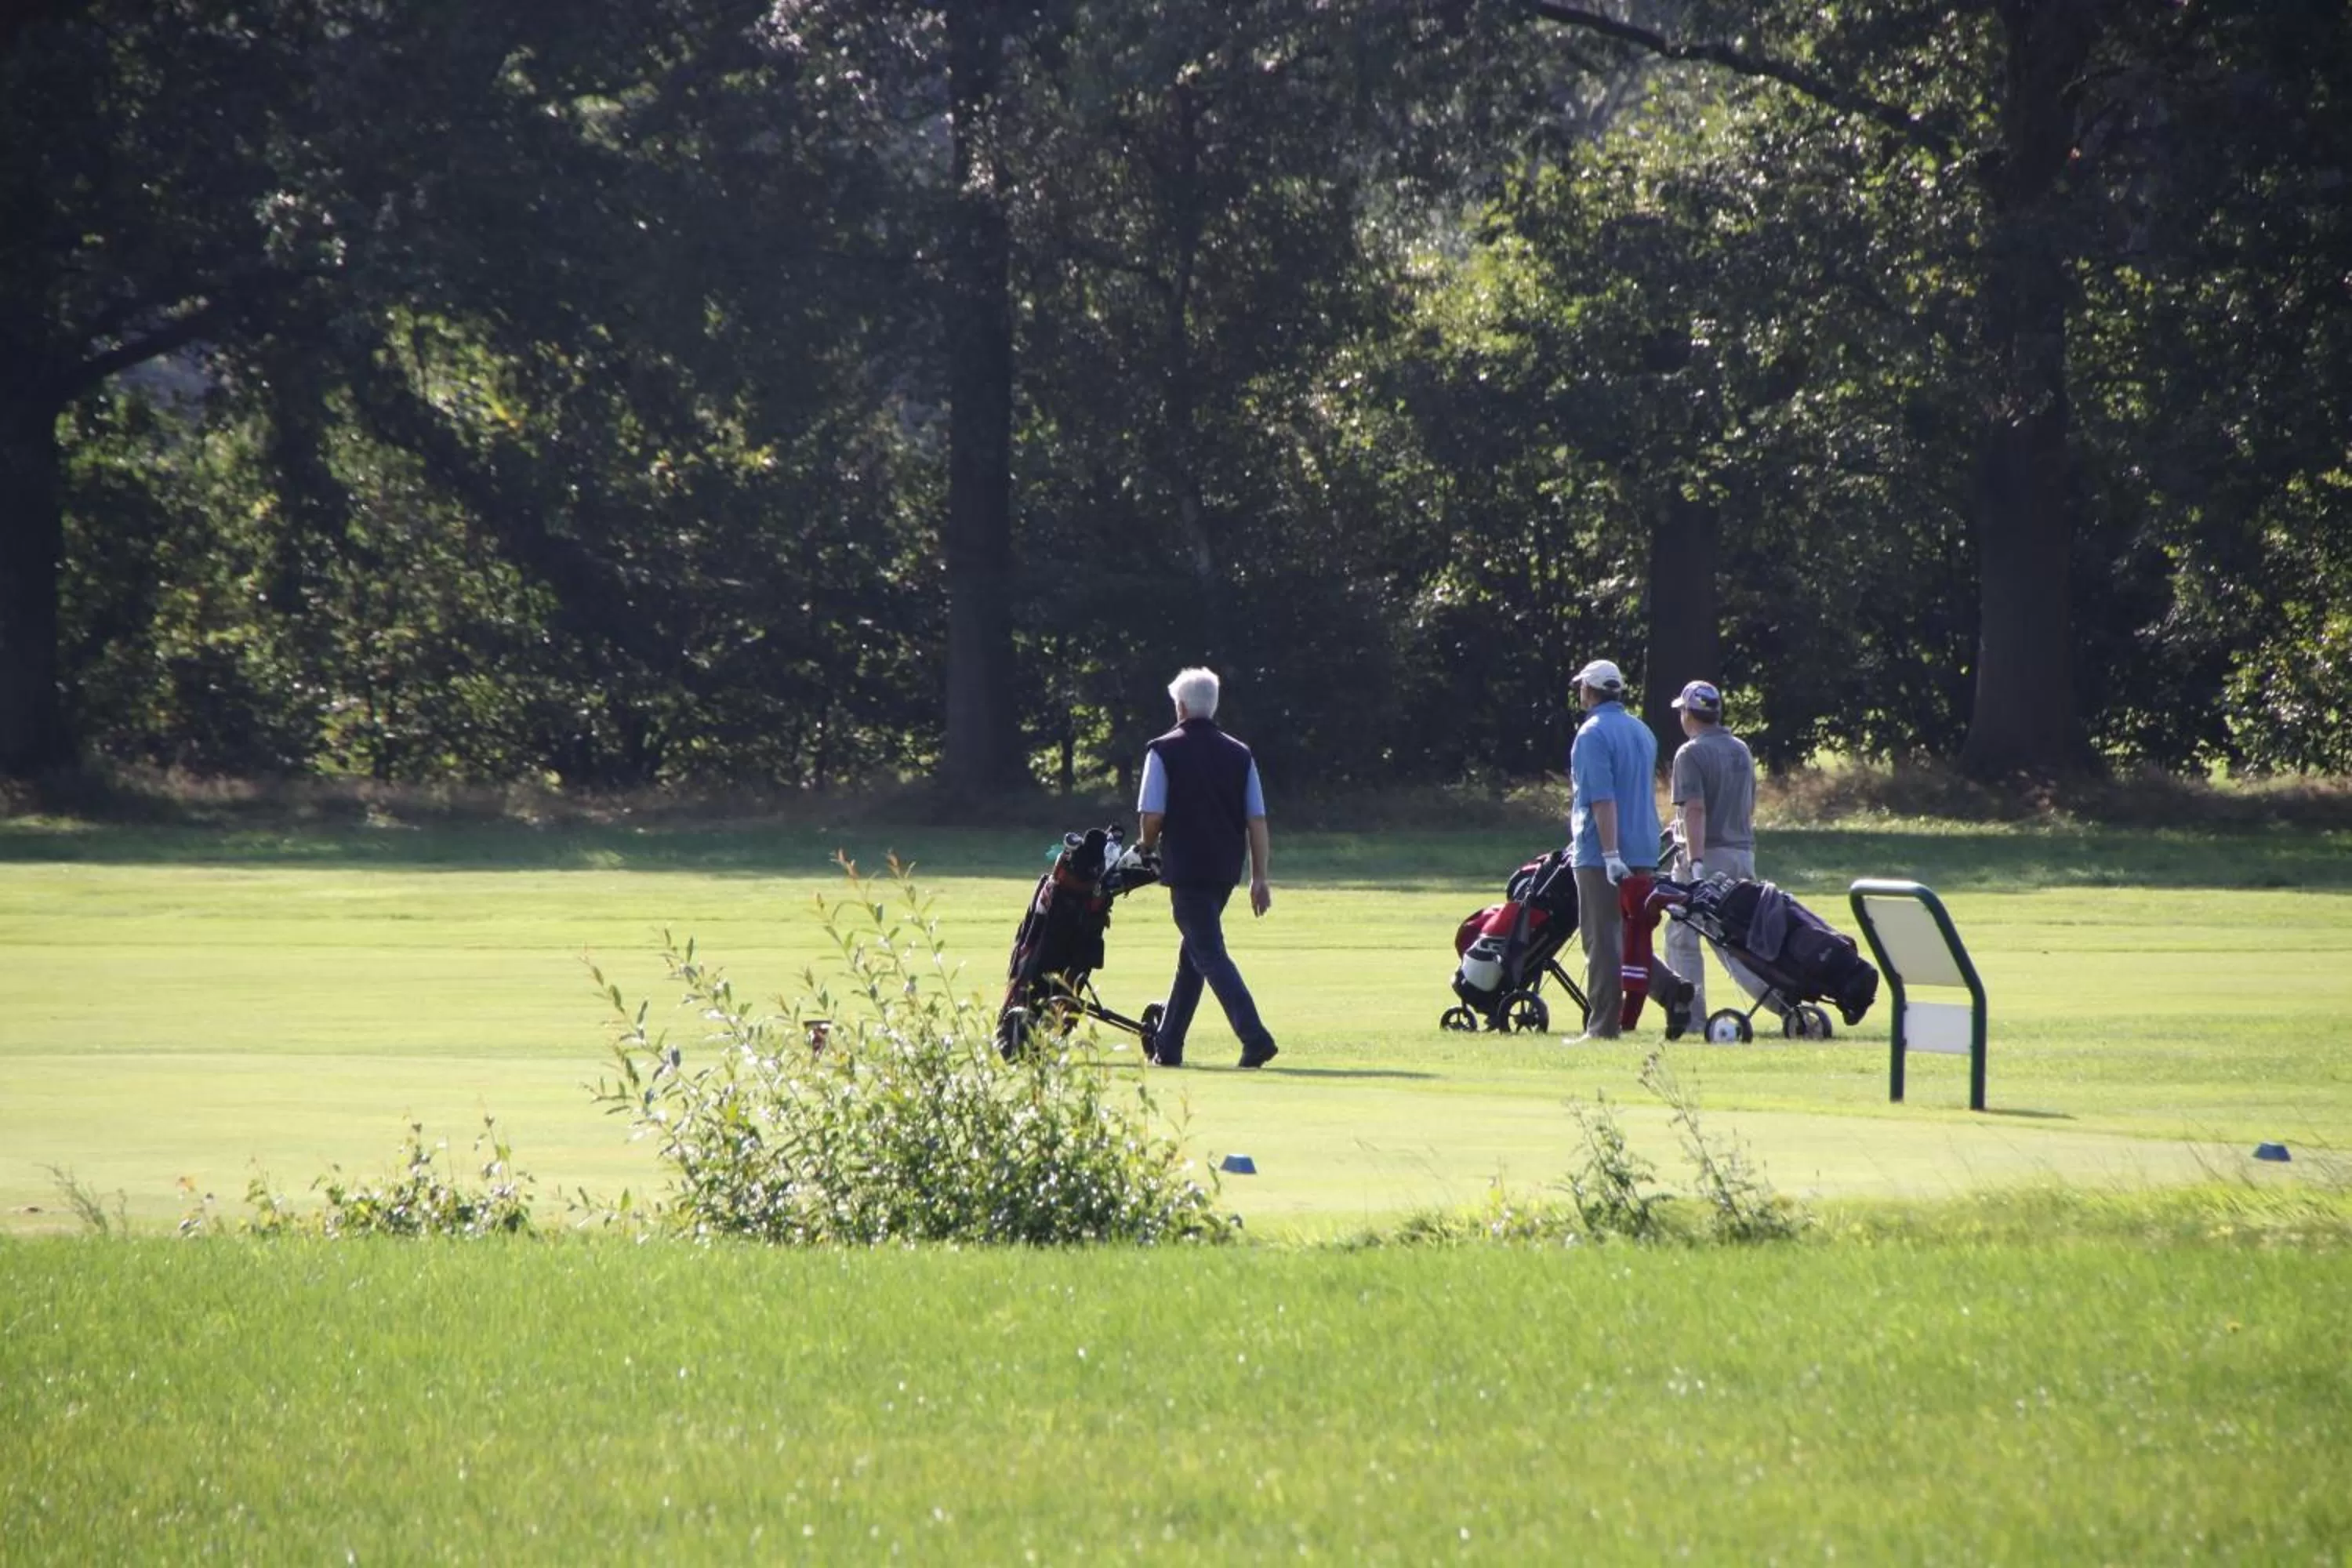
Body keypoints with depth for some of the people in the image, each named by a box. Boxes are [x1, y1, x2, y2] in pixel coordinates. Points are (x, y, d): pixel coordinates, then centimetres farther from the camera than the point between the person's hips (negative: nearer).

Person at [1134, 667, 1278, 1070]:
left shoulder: (1164, 752, -5)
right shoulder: (1239, 754, 8)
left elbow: (1151, 816, -10)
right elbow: (1257, 821, 4)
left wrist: (1148, 845, 12)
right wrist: (1260, 878, 7)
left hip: (1186, 867, -6)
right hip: (1226, 870, 6)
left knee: (1209, 955, -8)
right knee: (1193, 952, 18)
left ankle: (1254, 1036, -24)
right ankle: (1168, 1046, 24)